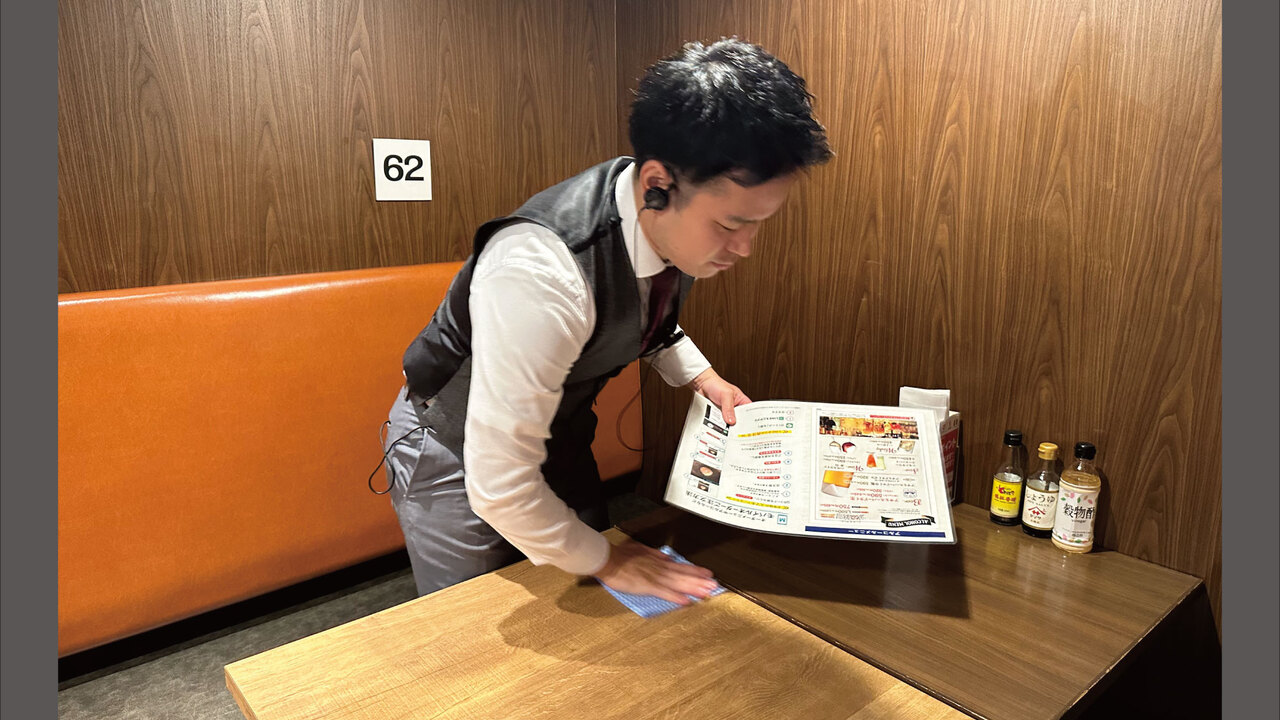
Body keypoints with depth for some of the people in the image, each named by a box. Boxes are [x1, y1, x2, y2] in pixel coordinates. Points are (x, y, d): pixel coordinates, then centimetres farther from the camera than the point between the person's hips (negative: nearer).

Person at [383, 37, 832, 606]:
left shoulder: (681, 223, -16)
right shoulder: (540, 273, -41)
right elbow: (499, 485, -35)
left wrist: (700, 376, -5)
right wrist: (604, 560, -20)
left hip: (557, 432, 7)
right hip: (457, 452, -6)